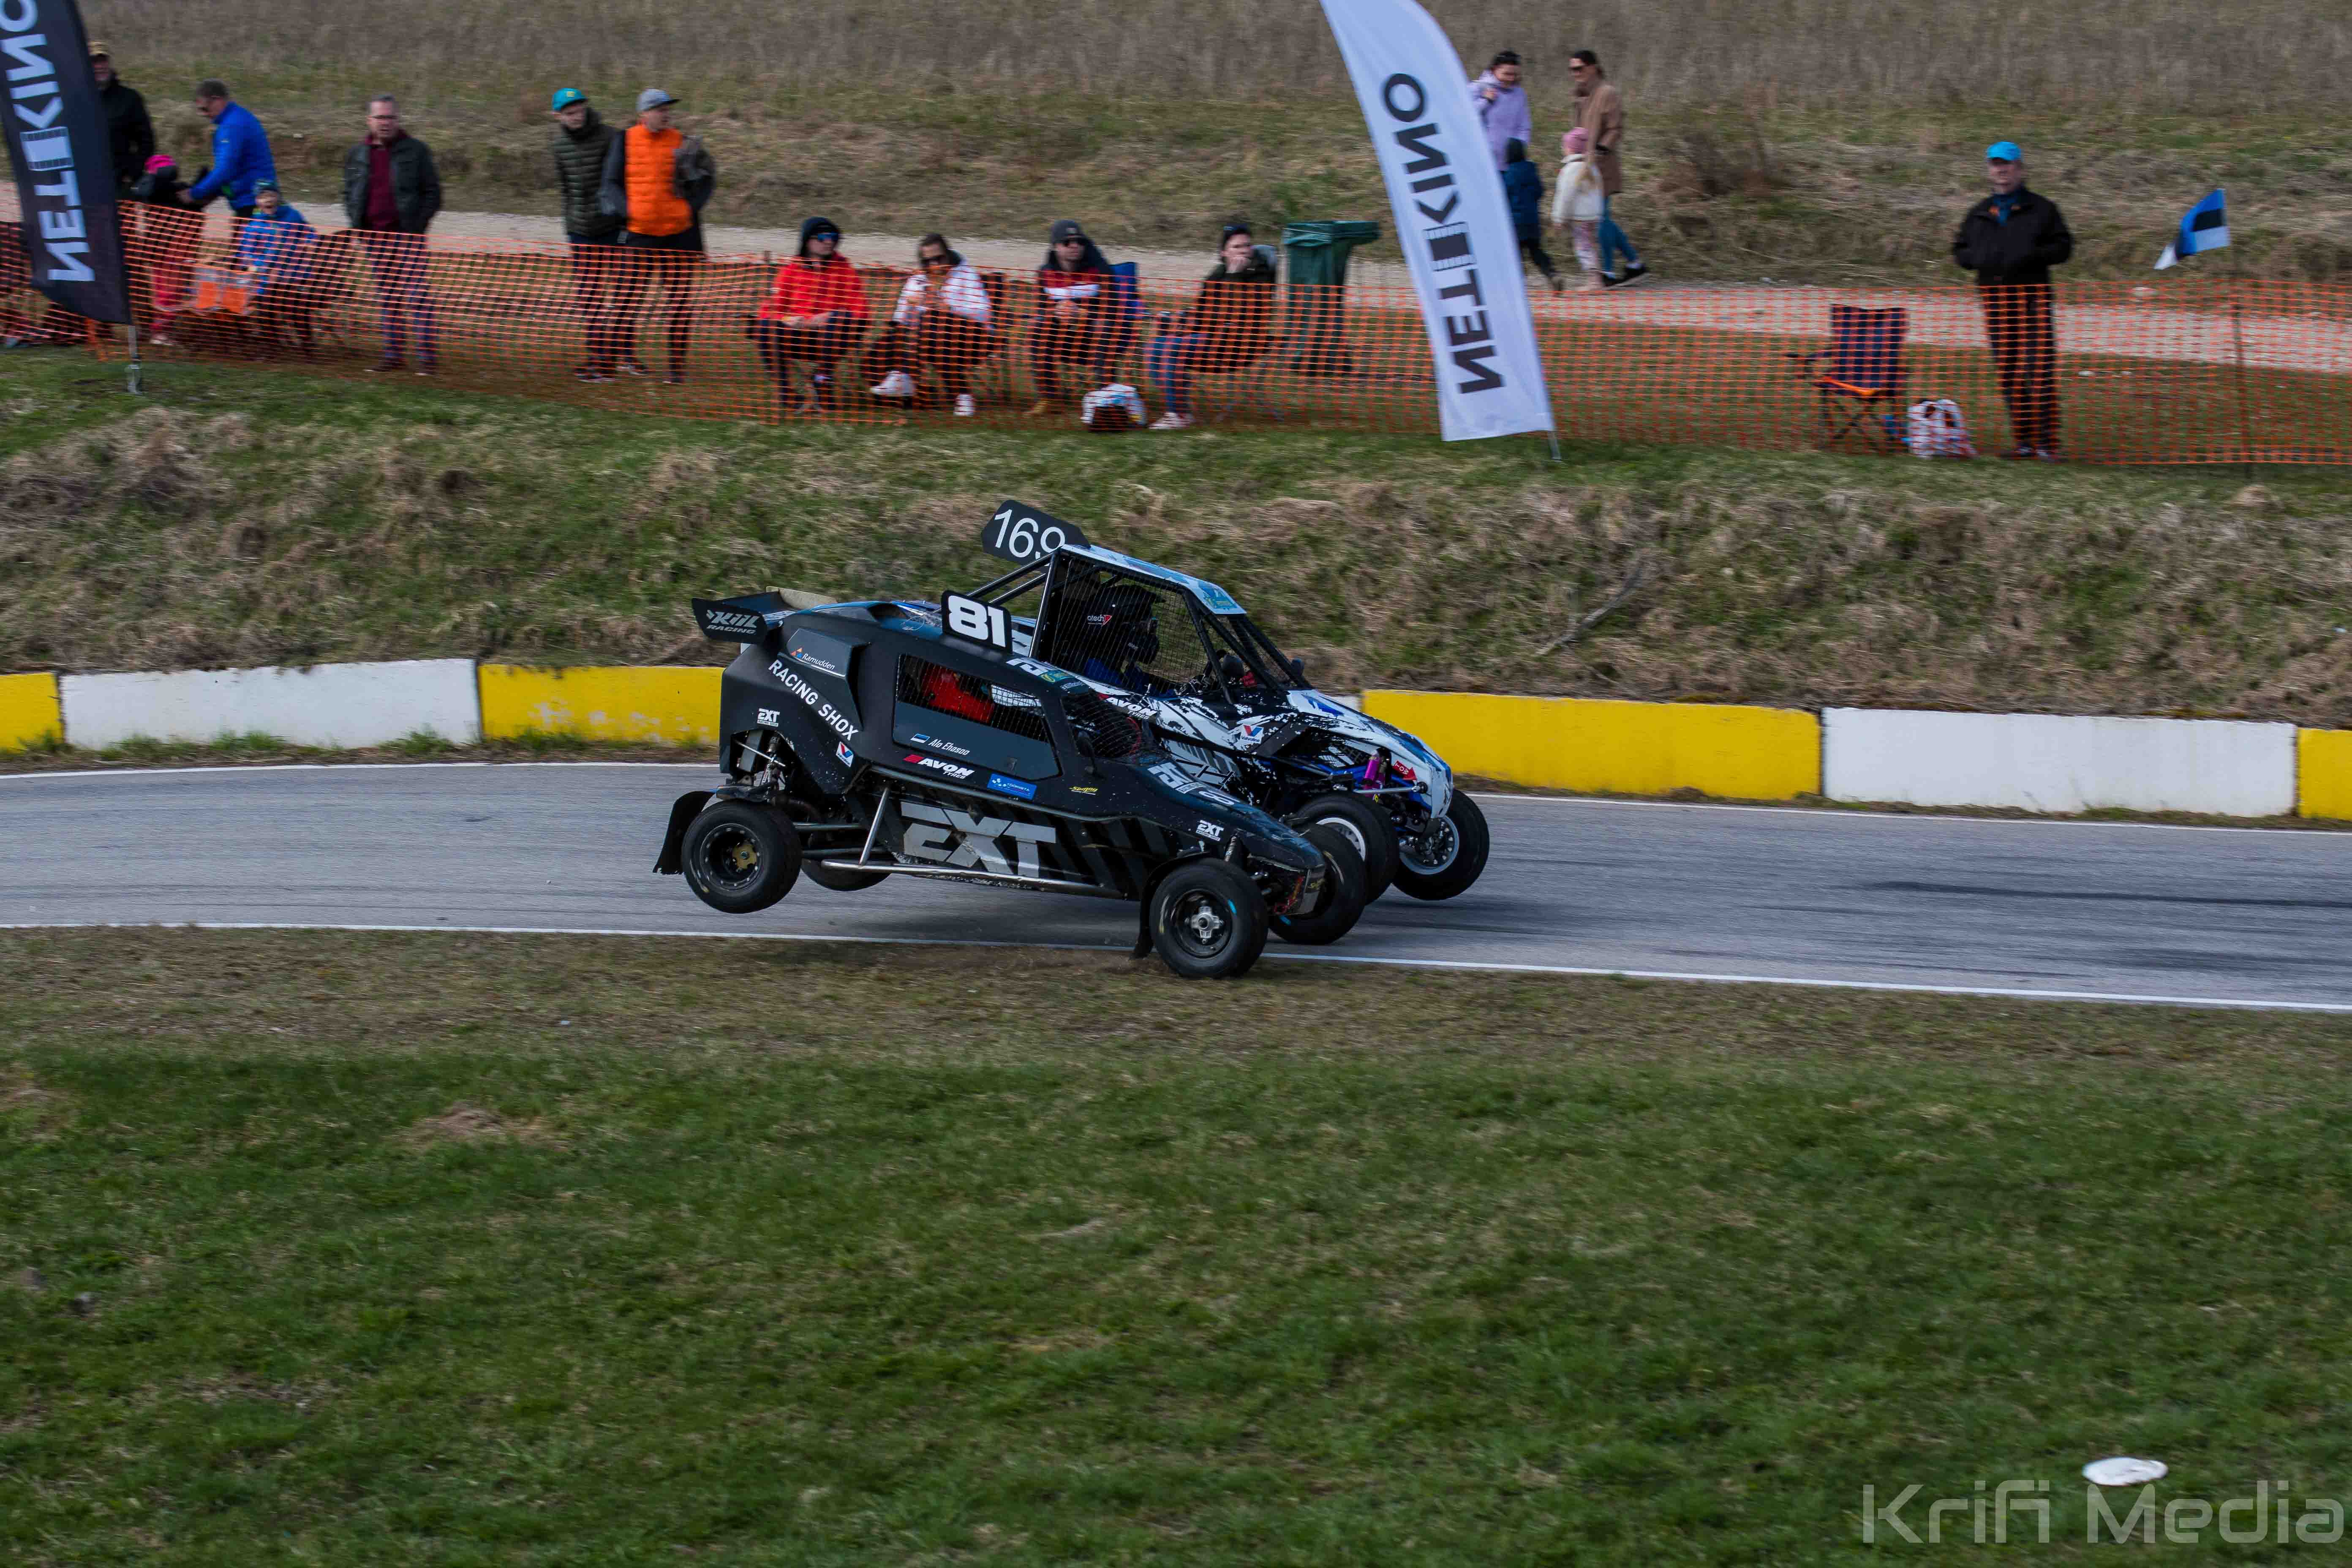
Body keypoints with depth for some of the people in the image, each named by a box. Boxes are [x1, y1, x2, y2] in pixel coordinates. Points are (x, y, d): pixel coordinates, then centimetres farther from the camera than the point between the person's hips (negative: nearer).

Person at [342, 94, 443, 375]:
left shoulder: (415, 151, 0)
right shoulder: (357, 154, 11)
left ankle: (427, 354, -8)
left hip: (407, 234, -4)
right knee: (386, 296, 7)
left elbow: (433, 193, 0)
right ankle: (393, 353, 13)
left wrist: (417, 226, -10)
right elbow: (349, 194, 21)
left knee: (416, 293, -9)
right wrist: (357, 225, 6)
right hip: (373, 235, 4)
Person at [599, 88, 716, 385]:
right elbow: (611, 182, 9)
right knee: (630, 296, -3)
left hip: (680, 233, 1)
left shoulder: (681, 143, 3)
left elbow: (707, 178, 12)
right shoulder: (626, 141, 3)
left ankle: (677, 364, 9)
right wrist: (624, 210, -5)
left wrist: (692, 206, -2)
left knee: (680, 300, 2)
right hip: (639, 233, -1)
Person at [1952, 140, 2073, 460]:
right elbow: (1960, 250, 21)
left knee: (2040, 371, -11)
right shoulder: (1979, 214, 17)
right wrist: (1977, 258, -1)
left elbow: (2062, 247, 3)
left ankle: (2047, 441, -10)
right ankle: (2024, 440, 13)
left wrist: (2032, 255, -14)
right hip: (1993, 297, 4)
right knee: (2008, 371, 5)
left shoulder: (2041, 209, 6)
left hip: (2032, 296, -4)